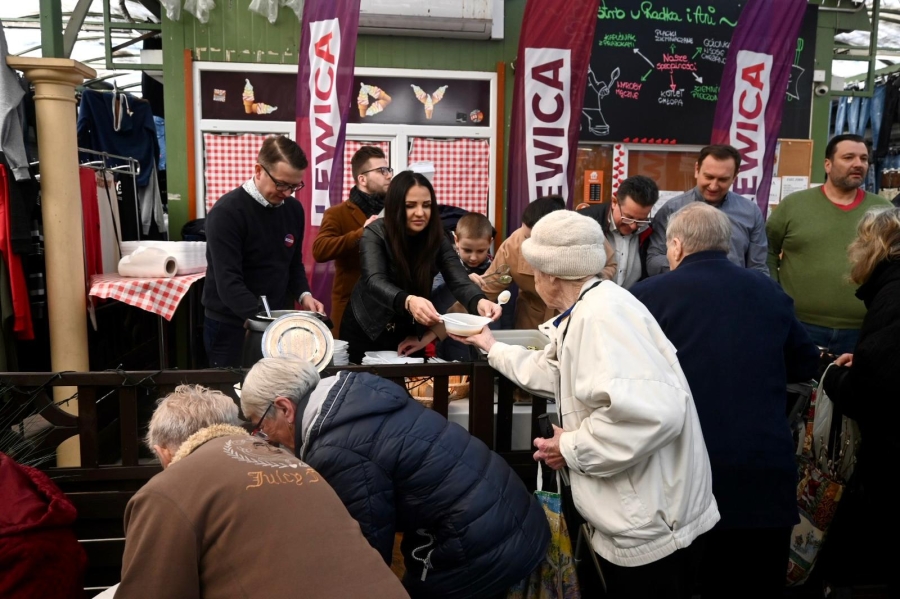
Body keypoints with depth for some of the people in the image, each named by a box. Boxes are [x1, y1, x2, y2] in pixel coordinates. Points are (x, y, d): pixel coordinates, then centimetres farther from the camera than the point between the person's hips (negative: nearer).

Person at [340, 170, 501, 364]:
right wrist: (408, 301, -53)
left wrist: (479, 302, -44)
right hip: (366, 330, -2)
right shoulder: (375, 234, -19)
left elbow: (459, 281, -21)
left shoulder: (437, 240, -10)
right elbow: (375, 282, -33)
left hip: (409, 334, 3)